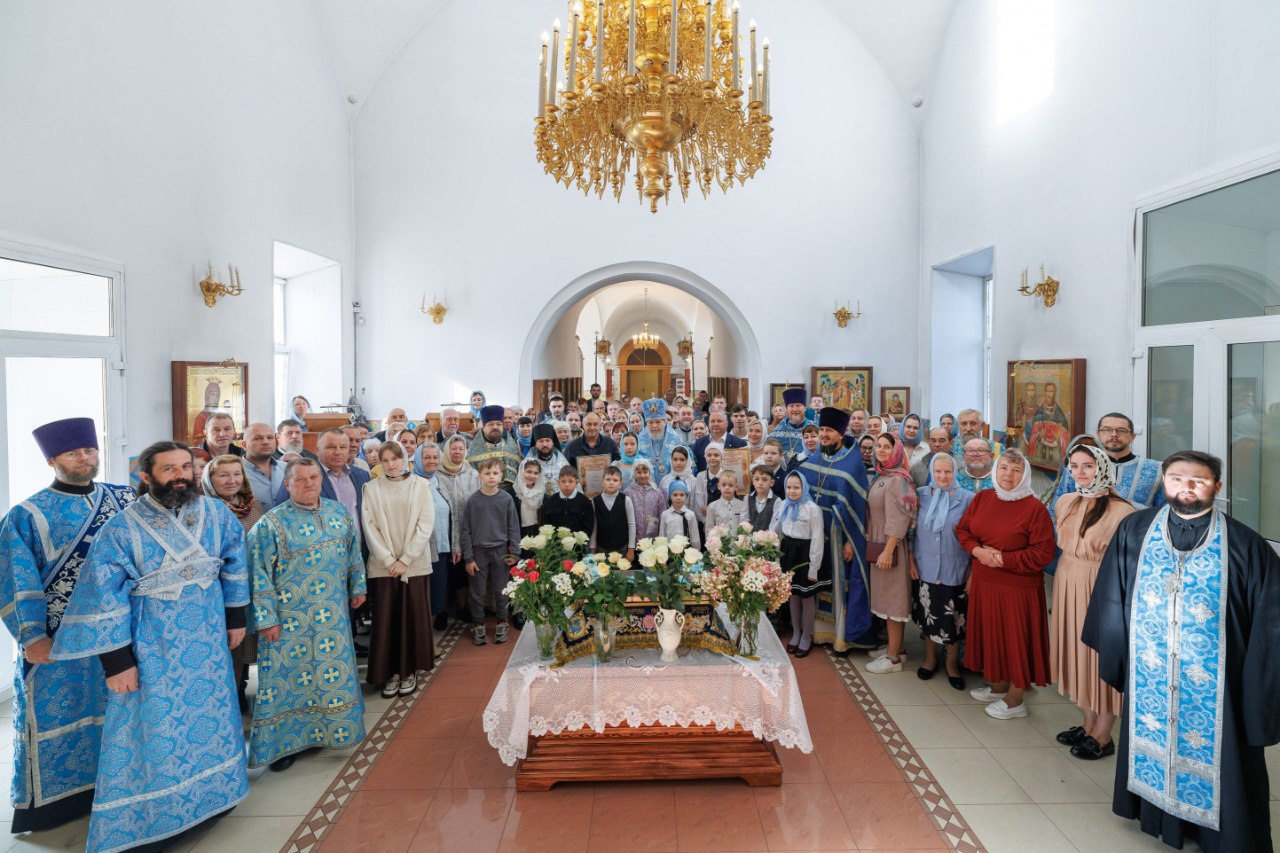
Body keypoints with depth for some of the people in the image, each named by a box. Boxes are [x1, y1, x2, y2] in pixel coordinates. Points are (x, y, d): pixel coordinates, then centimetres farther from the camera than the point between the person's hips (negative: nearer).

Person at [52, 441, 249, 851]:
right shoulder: (121, 528, -14)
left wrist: (235, 617, 8)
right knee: (153, 730, 7)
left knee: (212, 713, 17)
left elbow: (235, 565, 7)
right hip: (152, 650, -3)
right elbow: (102, 599, -12)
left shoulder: (217, 513, -4)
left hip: (209, 642, 4)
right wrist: (115, 661, -13)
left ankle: (212, 792, 38)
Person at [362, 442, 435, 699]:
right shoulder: (371, 489, 3)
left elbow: (426, 525, -4)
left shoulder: (421, 485, 0)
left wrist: (405, 560, -10)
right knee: (385, 619, 3)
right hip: (382, 565, 1)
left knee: (414, 617, 4)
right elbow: (370, 527, -1)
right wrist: (388, 560, -10)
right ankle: (390, 672, 17)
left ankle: (409, 670, 18)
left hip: (415, 564, -1)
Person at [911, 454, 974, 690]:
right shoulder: (921, 495, 0)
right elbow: (912, 530, 7)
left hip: (955, 572, -2)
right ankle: (930, 658, 34)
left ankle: (952, 663, 29)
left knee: (954, 621, 8)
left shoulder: (967, 499, -7)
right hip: (925, 570, 2)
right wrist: (912, 561, 2)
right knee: (928, 616, 13)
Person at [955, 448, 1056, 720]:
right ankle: (998, 686, 38)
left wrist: (1002, 559, -18)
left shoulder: (1035, 508, -14)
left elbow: (1043, 554, -16)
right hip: (984, 584, 6)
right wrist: (977, 551, -10)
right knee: (992, 634, 18)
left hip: (1018, 588, -6)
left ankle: (1015, 700, 24)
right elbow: (962, 529, 9)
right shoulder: (983, 498, 3)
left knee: (1016, 639, 6)